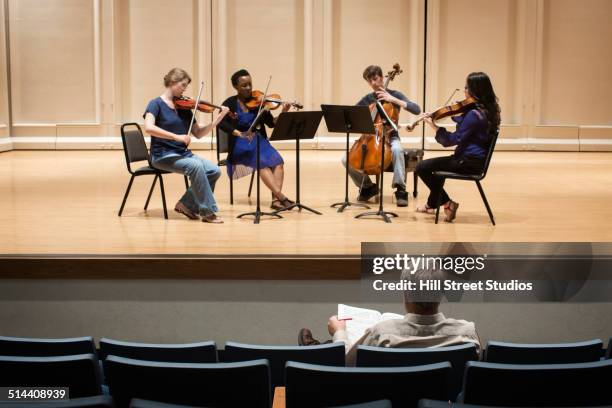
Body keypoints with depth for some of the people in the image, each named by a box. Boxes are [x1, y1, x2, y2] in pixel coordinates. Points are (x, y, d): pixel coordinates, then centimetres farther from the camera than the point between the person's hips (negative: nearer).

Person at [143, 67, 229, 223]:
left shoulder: (184, 107, 11)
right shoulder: (156, 104, -6)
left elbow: (198, 133, 10)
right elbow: (148, 127, -25)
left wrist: (219, 118, -2)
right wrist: (176, 136, -31)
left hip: (183, 154, 6)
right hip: (163, 155, -6)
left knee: (214, 170, -15)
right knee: (196, 166, -31)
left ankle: (186, 204, 1)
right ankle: (207, 212, -20)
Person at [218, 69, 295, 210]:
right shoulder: (230, 103, 1)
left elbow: (271, 123, 4)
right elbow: (221, 123, -15)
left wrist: (283, 114, -16)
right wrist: (238, 133, -31)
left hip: (258, 140, 3)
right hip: (240, 144, -3)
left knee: (277, 160, -26)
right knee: (262, 161, -31)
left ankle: (276, 199, -35)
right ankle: (281, 197, -37)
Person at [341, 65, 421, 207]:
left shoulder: (394, 94, -1)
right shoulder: (367, 99, 8)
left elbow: (417, 110, -13)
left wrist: (393, 99, -19)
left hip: (390, 137, -3)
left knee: (397, 149, -40)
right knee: (346, 159, -18)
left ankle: (400, 189, -30)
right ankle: (368, 186, 4)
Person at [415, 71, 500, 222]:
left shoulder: (474, 114, -23)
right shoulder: (487, 109, 6)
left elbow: (454, 139, -21)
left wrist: (434, 126, -19)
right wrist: (453, 113, 9)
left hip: (470, 162, -10)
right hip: (478, 158, 10)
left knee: (422, 167, -6)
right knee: (436, 164, 31)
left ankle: (447, 203, 7)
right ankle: (432, 204, 41)